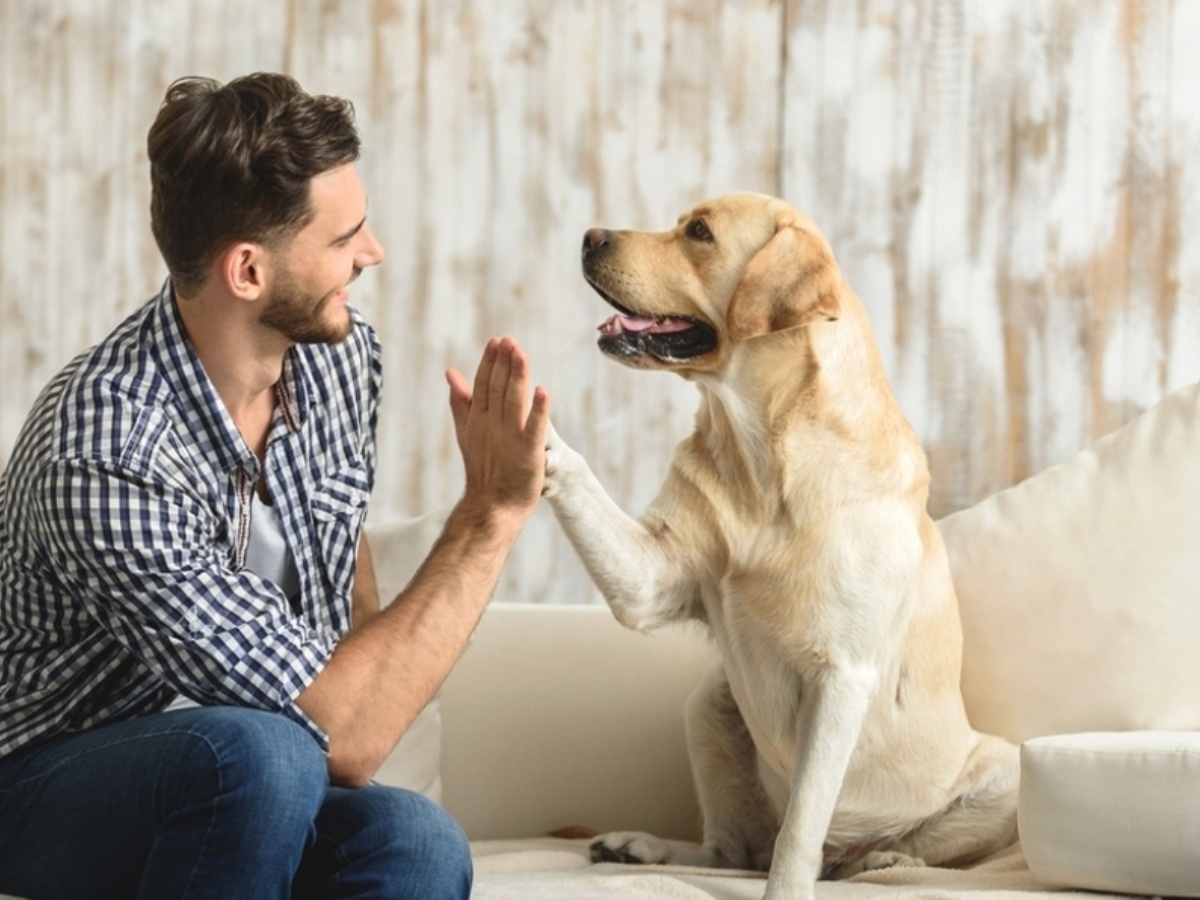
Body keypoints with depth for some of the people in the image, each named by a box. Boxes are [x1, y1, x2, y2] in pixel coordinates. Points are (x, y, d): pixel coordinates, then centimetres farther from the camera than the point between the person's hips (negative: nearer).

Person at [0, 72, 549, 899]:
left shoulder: (339, 353, -5)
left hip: (243, 781, 5)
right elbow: (343, 739, -30)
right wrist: (493, 513, -27)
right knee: (257, 753, -37)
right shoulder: (108, 457, -29)